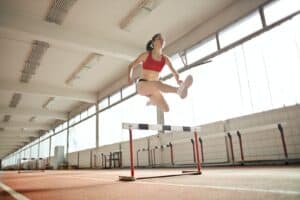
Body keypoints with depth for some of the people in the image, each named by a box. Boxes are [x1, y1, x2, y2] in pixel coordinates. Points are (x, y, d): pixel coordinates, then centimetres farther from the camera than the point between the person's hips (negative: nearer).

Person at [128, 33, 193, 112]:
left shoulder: (165, 58, 6)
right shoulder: (146, 55, -3)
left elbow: (174, 72, 9)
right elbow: (131, 66, 7)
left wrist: (178, 81, -14)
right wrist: (129, 77, -11)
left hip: (153, 88, 5)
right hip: (142, 86, -4)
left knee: (166, 109, -12)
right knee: (158, 84, -38)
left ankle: (152, 100, 20)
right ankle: (179, 90, -66)